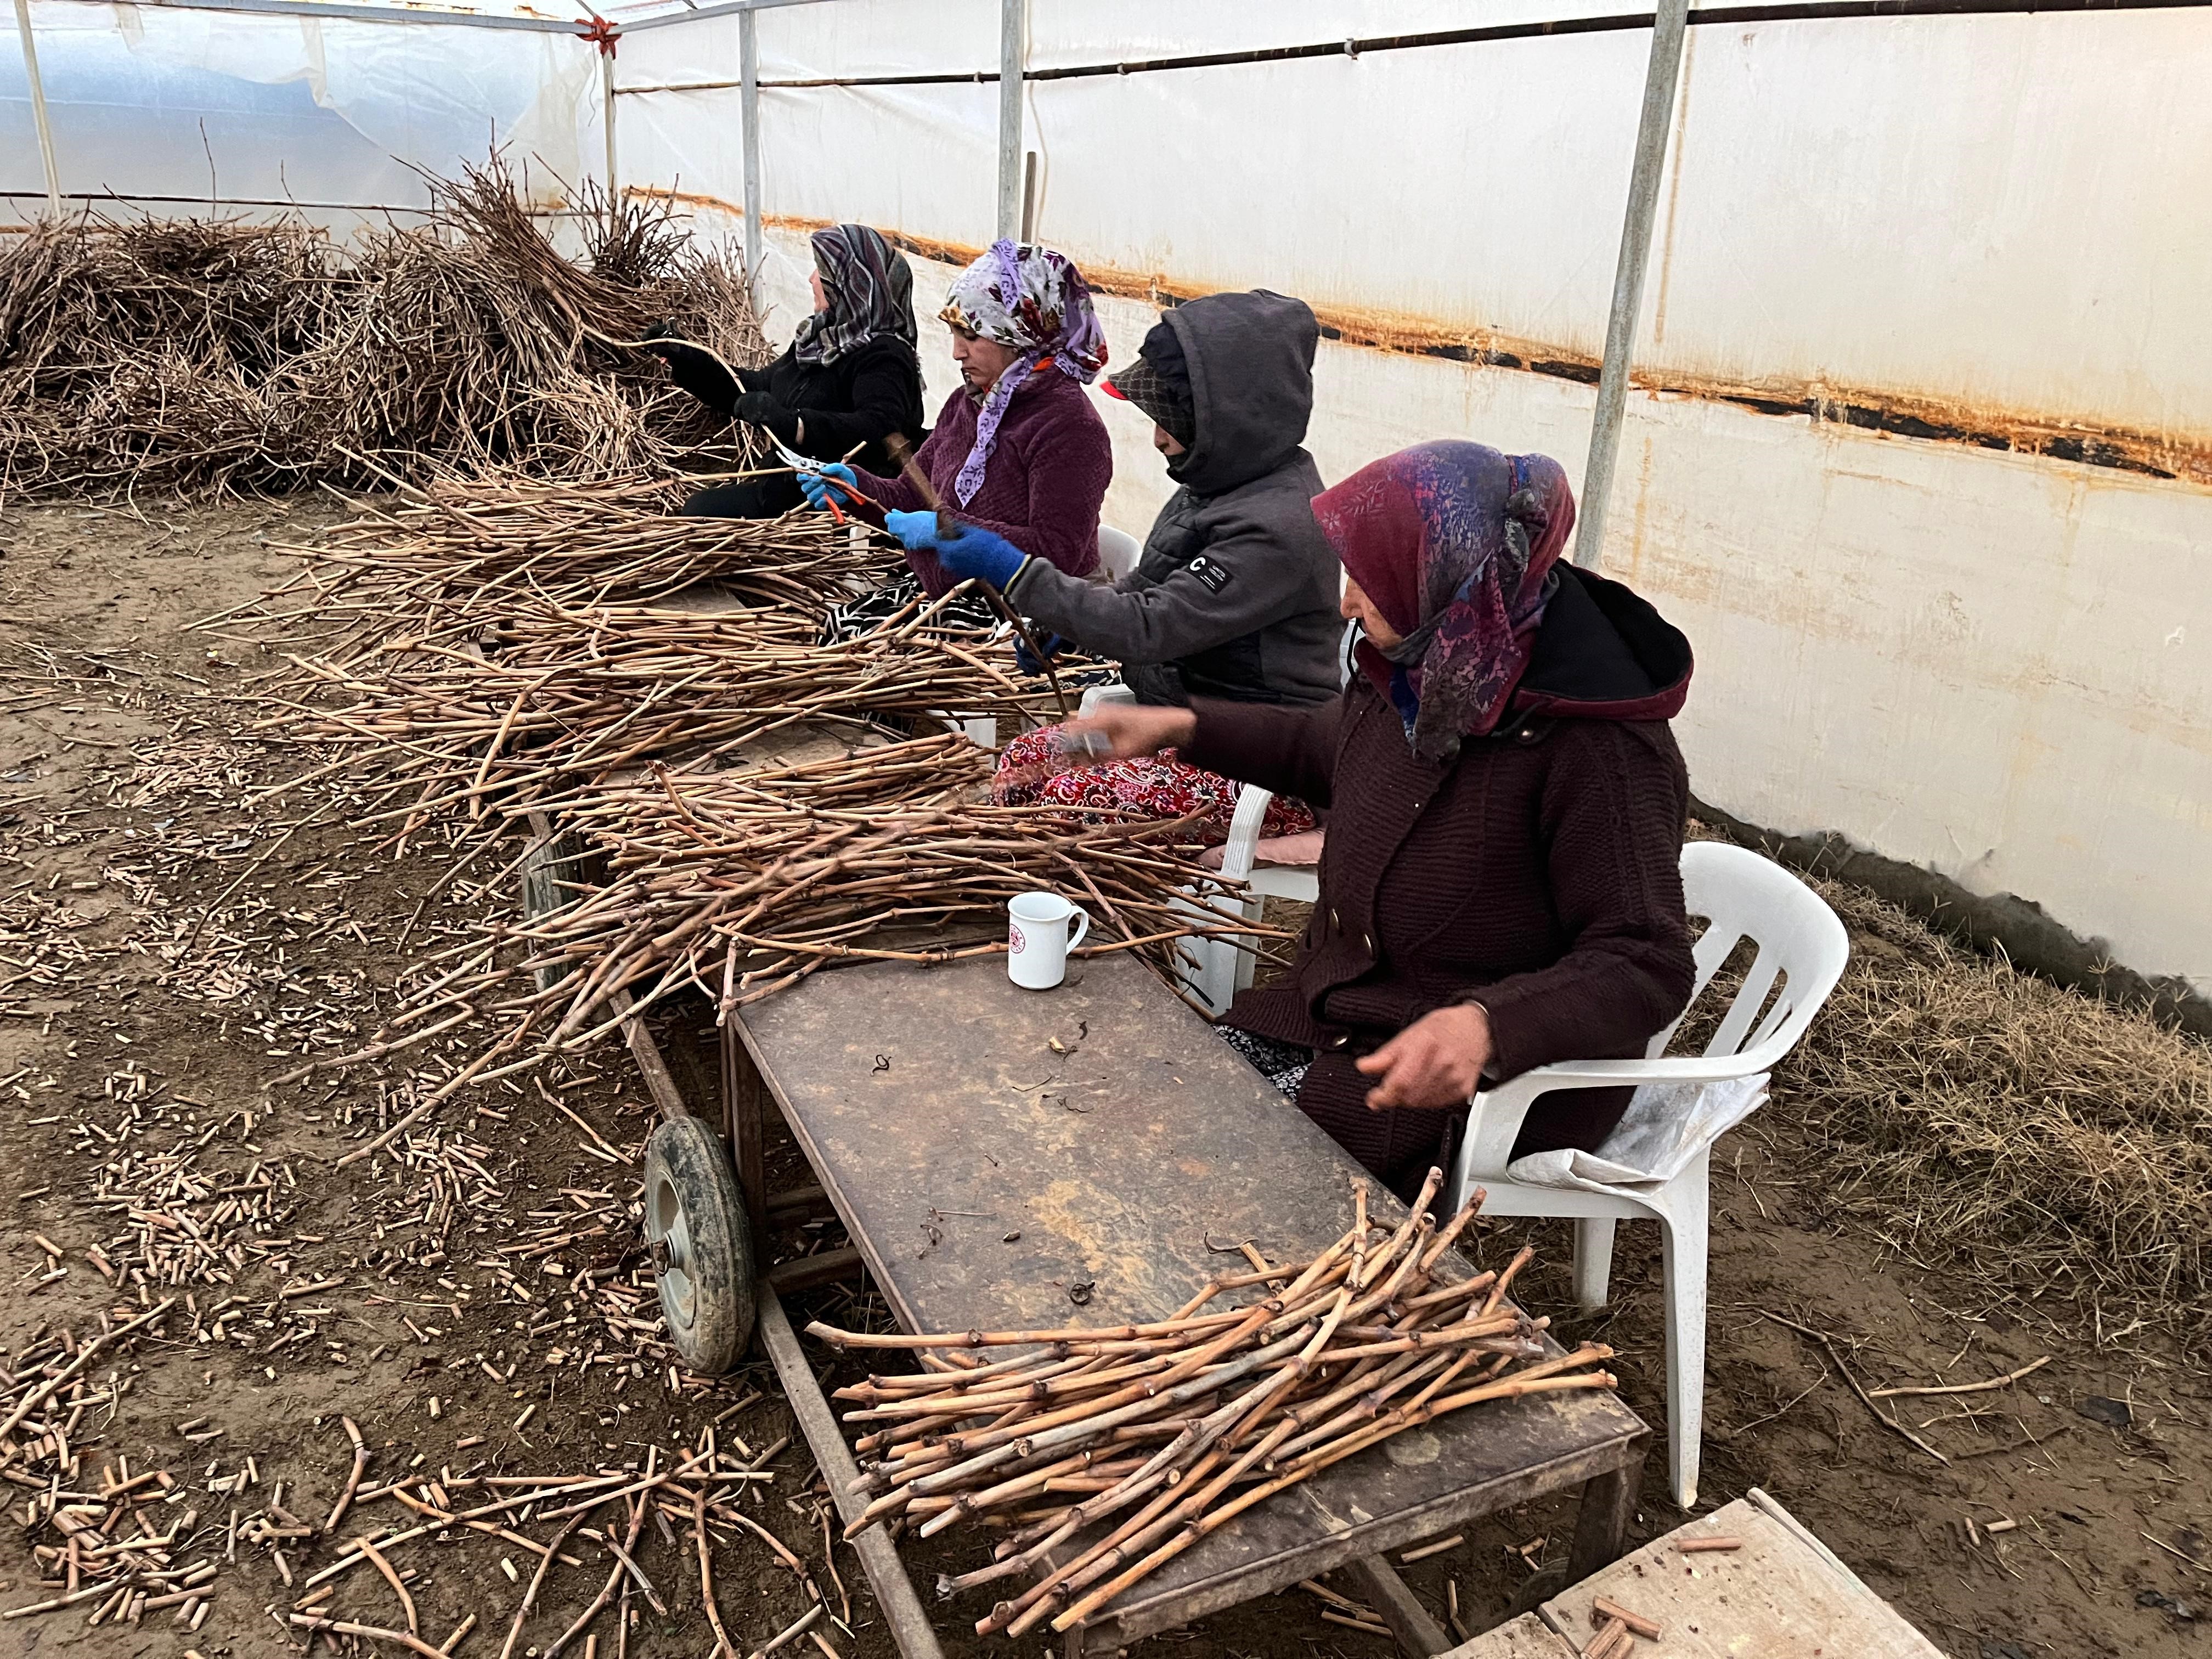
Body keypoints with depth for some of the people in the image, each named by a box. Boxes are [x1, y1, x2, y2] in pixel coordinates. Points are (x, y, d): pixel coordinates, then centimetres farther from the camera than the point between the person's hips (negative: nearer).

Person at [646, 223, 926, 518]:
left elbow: (878, 430, -33)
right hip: (791, 478, 9)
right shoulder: (821, 338, 15)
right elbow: (756, 388, 27)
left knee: (703, 511, -21)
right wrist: (685, 360, 21)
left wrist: (793, 424, -40)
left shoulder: (884, 356, -14)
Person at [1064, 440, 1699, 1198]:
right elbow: (1325, 750, 22)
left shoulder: (1598, 745, -26)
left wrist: (1488, 1025, -42)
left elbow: (1647, 965, -25)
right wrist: (1182, 726, 14)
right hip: (1338, 1007, 8)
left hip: (1494, 1082, -7)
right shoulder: (1423, 668, -1)